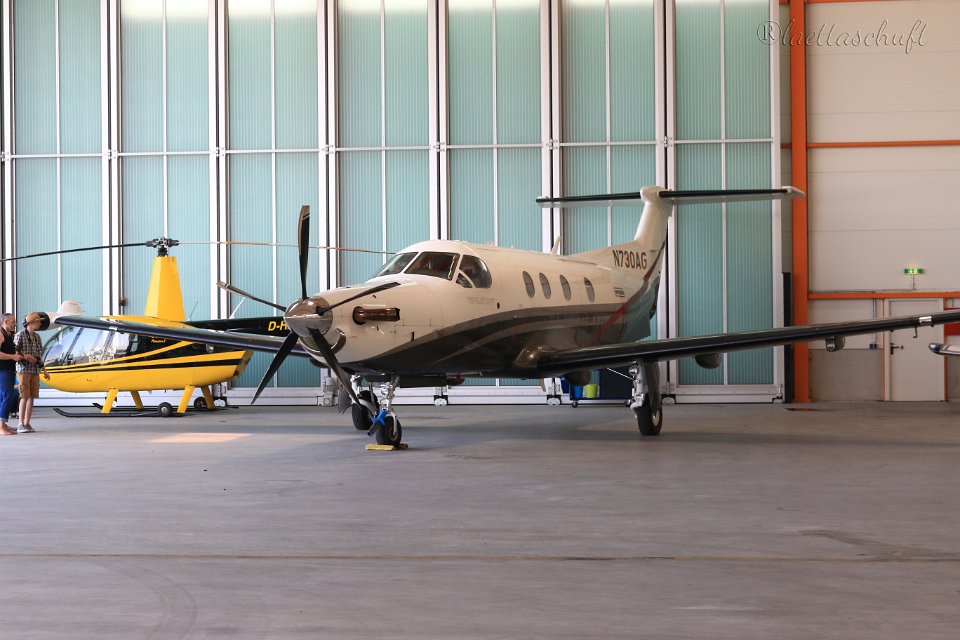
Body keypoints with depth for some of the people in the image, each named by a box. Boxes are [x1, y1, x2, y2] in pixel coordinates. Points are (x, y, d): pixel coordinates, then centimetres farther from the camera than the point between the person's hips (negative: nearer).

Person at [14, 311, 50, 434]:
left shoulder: (37, 337, 12)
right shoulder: (20, 336, -7)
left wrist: (44, 371, 15)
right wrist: (26, 357, -20)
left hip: (35, 371, 6)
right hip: (23, 370, -6)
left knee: (32, 397, 4)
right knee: (24, 397, -9)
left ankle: (27, 423, 9)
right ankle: (20, 425, -6)